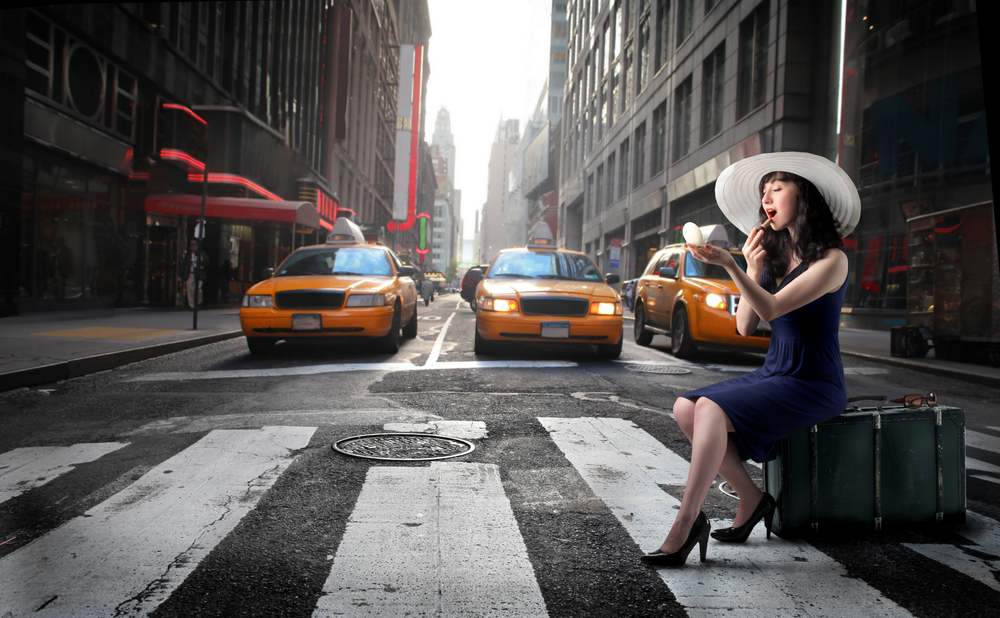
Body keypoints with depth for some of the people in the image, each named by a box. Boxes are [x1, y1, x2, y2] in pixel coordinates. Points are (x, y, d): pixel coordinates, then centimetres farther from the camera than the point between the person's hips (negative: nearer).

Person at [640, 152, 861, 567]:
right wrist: (753, 269, -3)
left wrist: (730, 265, -35)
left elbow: (772, 310, -23)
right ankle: (751, 500, -2)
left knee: (712, 409, -29)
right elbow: (745, 327, 6)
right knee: (686, 407, -13)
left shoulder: (831, 259, -9)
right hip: (772, 374, 7)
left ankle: (686, 526, -23)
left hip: (814, 386, -7)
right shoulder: (773, 255, 12)